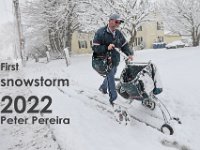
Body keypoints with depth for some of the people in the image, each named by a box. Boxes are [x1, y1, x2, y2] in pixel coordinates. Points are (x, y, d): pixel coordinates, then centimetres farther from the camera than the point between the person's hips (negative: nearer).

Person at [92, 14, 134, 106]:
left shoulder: (118, 33, 5)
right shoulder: (100, 33, -15)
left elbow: (124, 45, 15)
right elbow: (95, 48, -17)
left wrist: (129, 54, -2)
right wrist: (106, 48, -31)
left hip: (115, 60, 7)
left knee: (110, 75, 22)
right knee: (110, 78, -8)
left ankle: (103, 88, 48)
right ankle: (113, 99, 1)